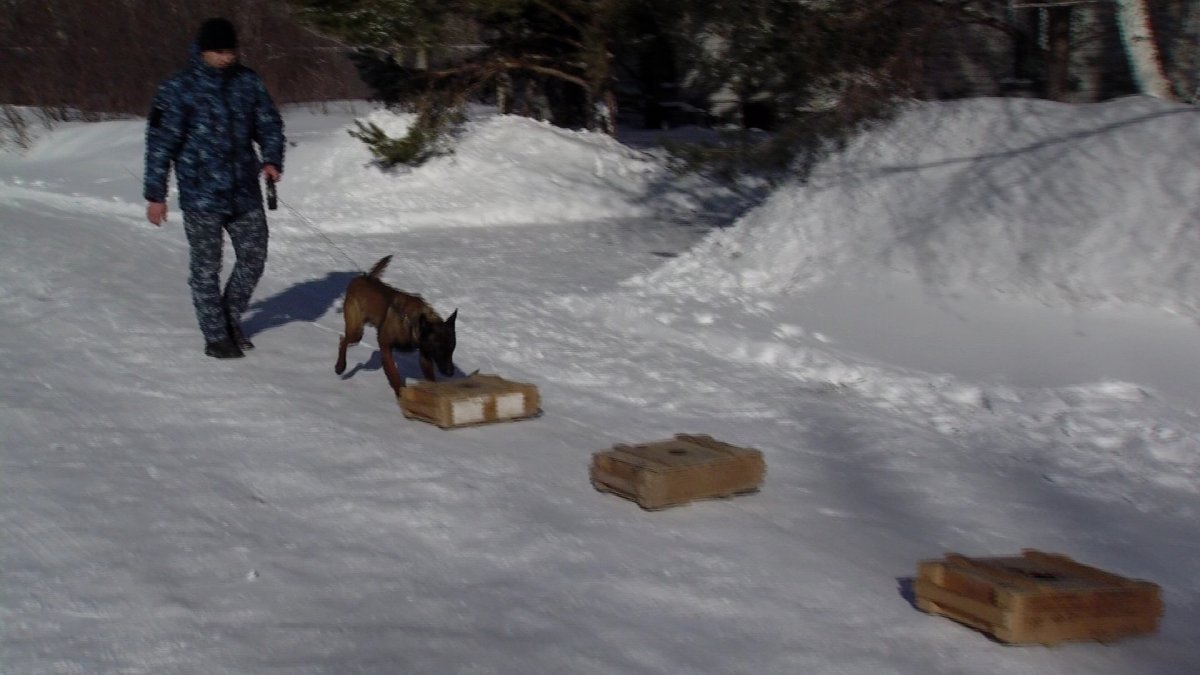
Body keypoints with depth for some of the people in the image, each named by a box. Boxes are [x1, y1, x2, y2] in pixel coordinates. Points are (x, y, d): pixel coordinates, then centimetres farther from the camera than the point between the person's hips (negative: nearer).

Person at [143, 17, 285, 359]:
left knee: (254, 257, 11)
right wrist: (155, 194, -8)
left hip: (245, 193, 5)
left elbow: (269, 123, 13)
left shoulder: (248, 81, 4)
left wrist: (272, 159, -6)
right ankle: (216, 337, 16)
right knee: (206, 268, 4)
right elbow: (160, 141, -8)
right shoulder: (179, 88, -9)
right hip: (201, 197, -5)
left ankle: (231, 318, 32)